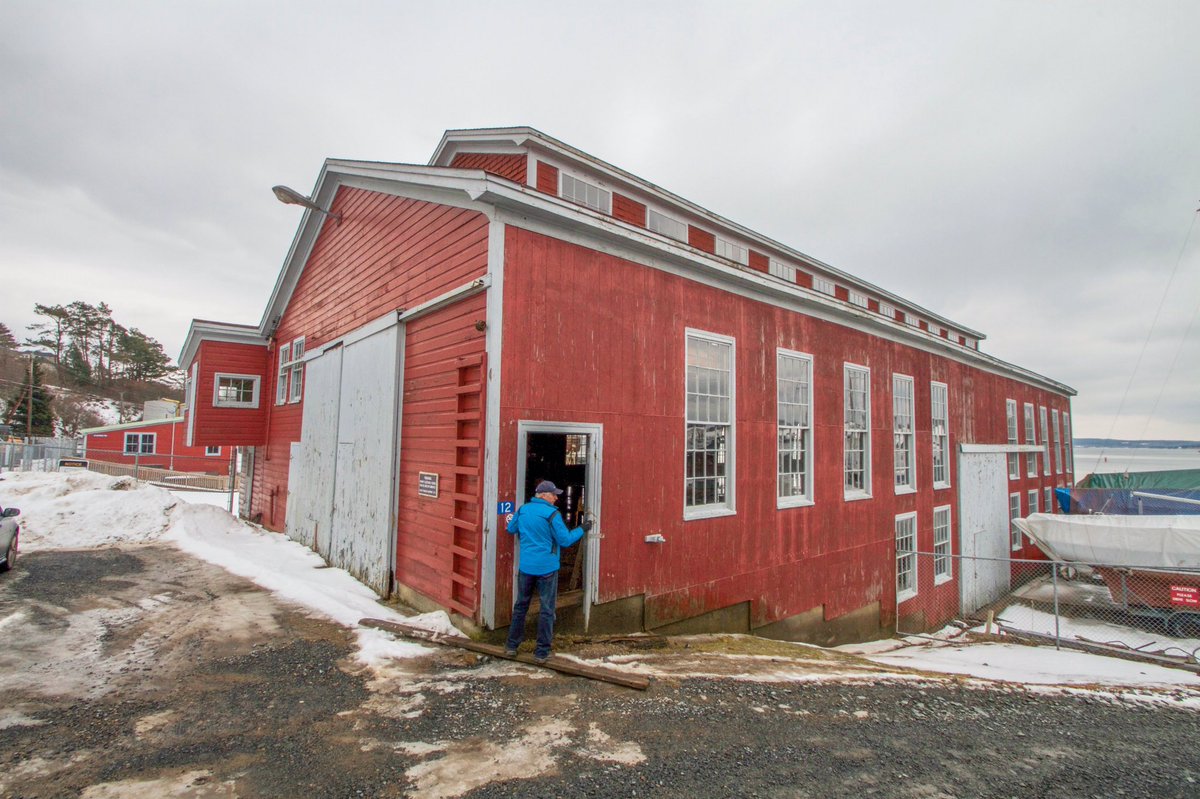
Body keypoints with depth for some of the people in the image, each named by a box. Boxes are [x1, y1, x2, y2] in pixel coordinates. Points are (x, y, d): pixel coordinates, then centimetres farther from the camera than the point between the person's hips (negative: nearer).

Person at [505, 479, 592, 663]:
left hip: (525, 566, 5)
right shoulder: (552, 514, -15)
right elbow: (565, 540, -13)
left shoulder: (523, 509, 2)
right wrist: (582, 529, 0)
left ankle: (512, 646, 25)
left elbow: (511, 529, 16)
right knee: (546, 610, 6)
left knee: (520, 606, 18)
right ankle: (542, 652, 11)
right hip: (547, 567, -5)